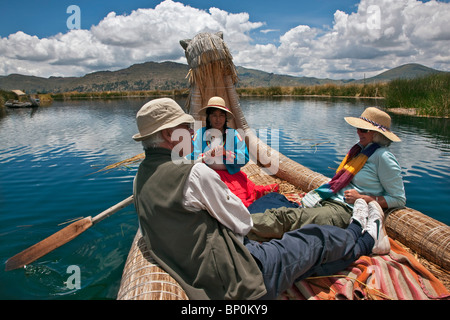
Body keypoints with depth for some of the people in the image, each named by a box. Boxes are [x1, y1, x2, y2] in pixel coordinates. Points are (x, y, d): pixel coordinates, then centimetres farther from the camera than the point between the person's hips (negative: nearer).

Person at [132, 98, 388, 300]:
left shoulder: (142, 177, 4)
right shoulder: (196, 174, -25)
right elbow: (243, 223, -12)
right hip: (239, 281, -8)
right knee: (316, 238, 13)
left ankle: (355, 236, 41)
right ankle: (367, 238, 41)